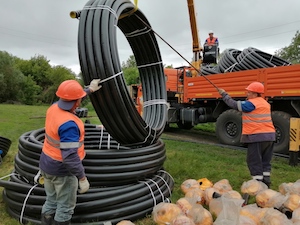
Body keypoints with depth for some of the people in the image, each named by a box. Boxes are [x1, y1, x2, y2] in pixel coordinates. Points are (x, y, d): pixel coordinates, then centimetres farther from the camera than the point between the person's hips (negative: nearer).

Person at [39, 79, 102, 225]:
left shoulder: (54, 108, -5)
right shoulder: (68, 124, -31)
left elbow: (70, 99, 16)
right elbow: (70, 156, -32)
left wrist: (90, 89, 24)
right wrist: (82, 178, -24)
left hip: (47, 164, 9)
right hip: (61, 170, -8)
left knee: (51, 203, 22)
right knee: (65, 208, 10)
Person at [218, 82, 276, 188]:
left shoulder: (251, 103, -12)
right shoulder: (265, 103, 15)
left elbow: (234, 104, -6)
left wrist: (224, 94, 4)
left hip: (257, 136, -8)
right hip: (269, 135, 8)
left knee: (254, 161, 1)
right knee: (265, 161, 16)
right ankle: (266, 181, 22)